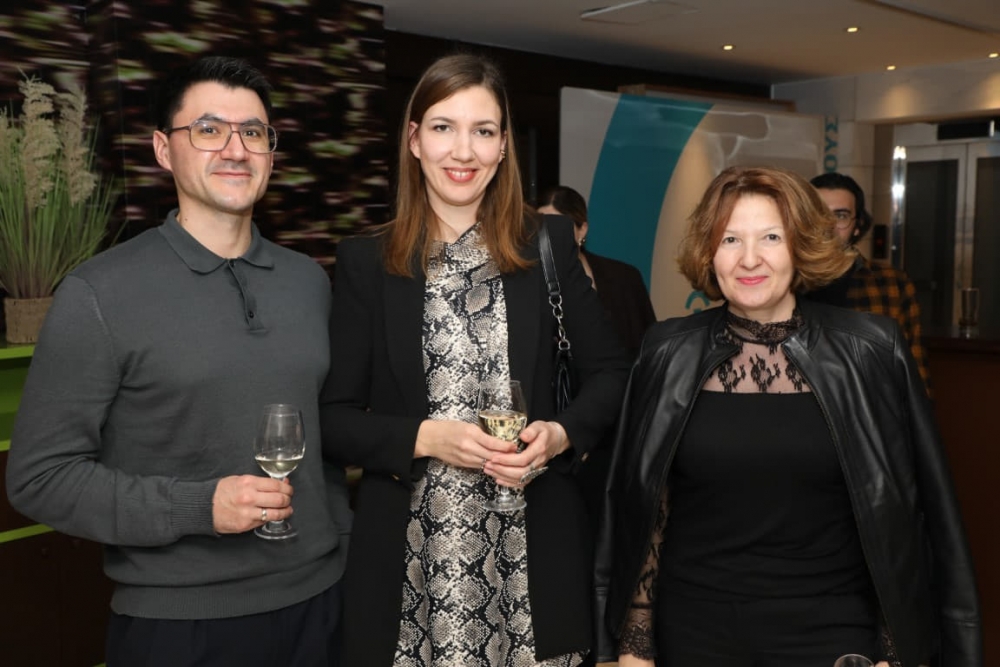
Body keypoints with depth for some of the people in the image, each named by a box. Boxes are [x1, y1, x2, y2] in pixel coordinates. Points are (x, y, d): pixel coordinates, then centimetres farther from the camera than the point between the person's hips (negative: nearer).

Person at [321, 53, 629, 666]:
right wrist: (425, 437, -15)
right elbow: (334, 418, 0)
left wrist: (560, 434, -10)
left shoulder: (549, 244, 3)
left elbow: (611, 372, 7)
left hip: (530, 550, 1)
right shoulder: (366, 262, 1)